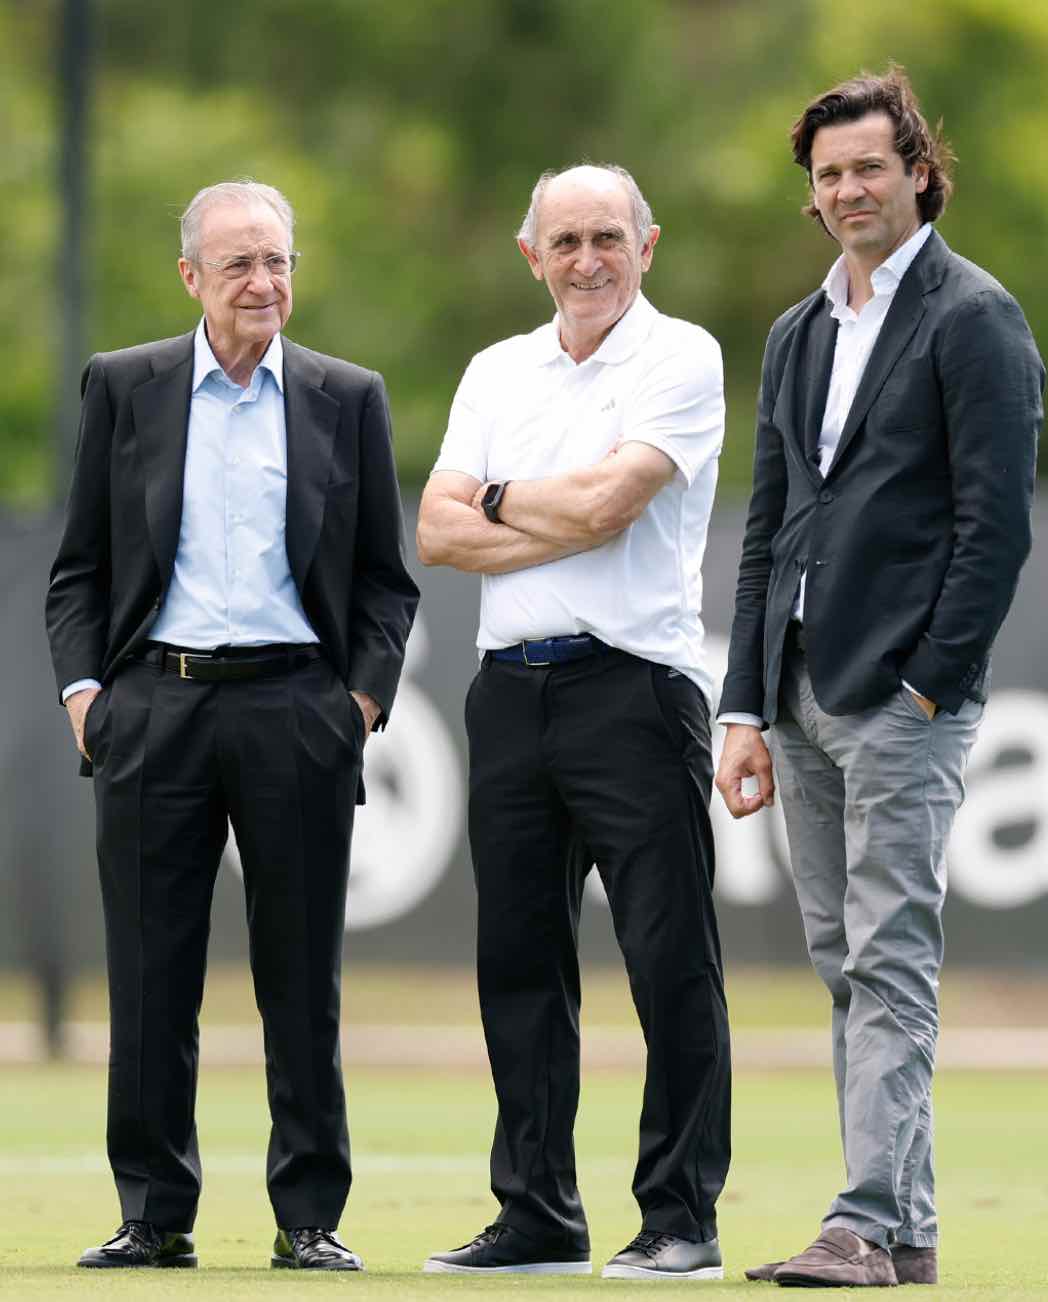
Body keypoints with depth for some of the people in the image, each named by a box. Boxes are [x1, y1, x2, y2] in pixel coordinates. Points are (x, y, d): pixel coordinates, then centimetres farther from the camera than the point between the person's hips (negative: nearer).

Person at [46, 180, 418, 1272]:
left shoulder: (347, 399, 9)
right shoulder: (123, 388, 8)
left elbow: (383, 577, 11)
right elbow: (81, 566, 10)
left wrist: (367, 693, -2)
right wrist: (82, 686, -2)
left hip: (296, 709, 0)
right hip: (153, 708, 0)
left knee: (301, 977, 2)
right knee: (150, 977, 0)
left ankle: (310, 1217, 7)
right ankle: (154, 1214, 6)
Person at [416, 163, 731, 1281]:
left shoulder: (681, 359, -1)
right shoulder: (497, 372, 16)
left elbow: (604, 500, -15)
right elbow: (439, 531, 5)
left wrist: (499, 499, 3)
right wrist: (569, 527, -8)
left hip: (633, 686, -6)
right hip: (511, 688, 6)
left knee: (670, 959, -7)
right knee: (519, 959, 7)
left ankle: (682, 1220, -3)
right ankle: (538, 1218, 14)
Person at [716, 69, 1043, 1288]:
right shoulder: (796, 335, 18)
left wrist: (931, 683, -14)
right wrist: (746, 708, 12)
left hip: (906, 693, -8)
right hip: (803, 695, 8)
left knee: (889, 962, -12)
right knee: (846, 966, 7)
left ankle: (869, 1223, -16)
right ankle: (906, 1226, 11)